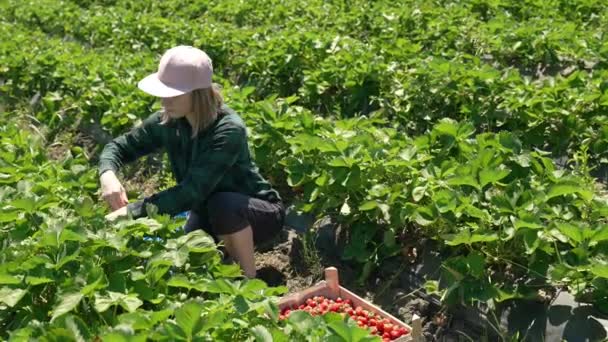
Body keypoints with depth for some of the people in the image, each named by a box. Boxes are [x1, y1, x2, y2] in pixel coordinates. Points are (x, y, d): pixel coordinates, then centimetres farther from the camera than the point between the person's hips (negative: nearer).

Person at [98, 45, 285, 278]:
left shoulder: (228, 130, -33)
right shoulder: (167, 122, -14)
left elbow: (192, 192, -39)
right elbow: (119, 146, -3)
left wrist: (132, 211, -39)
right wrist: (108, 175, -25)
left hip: (259, 212, -6)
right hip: (210, 213, 6)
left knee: (222, 204, -37)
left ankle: (249, 281, -15)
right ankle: (226, 246, 21)